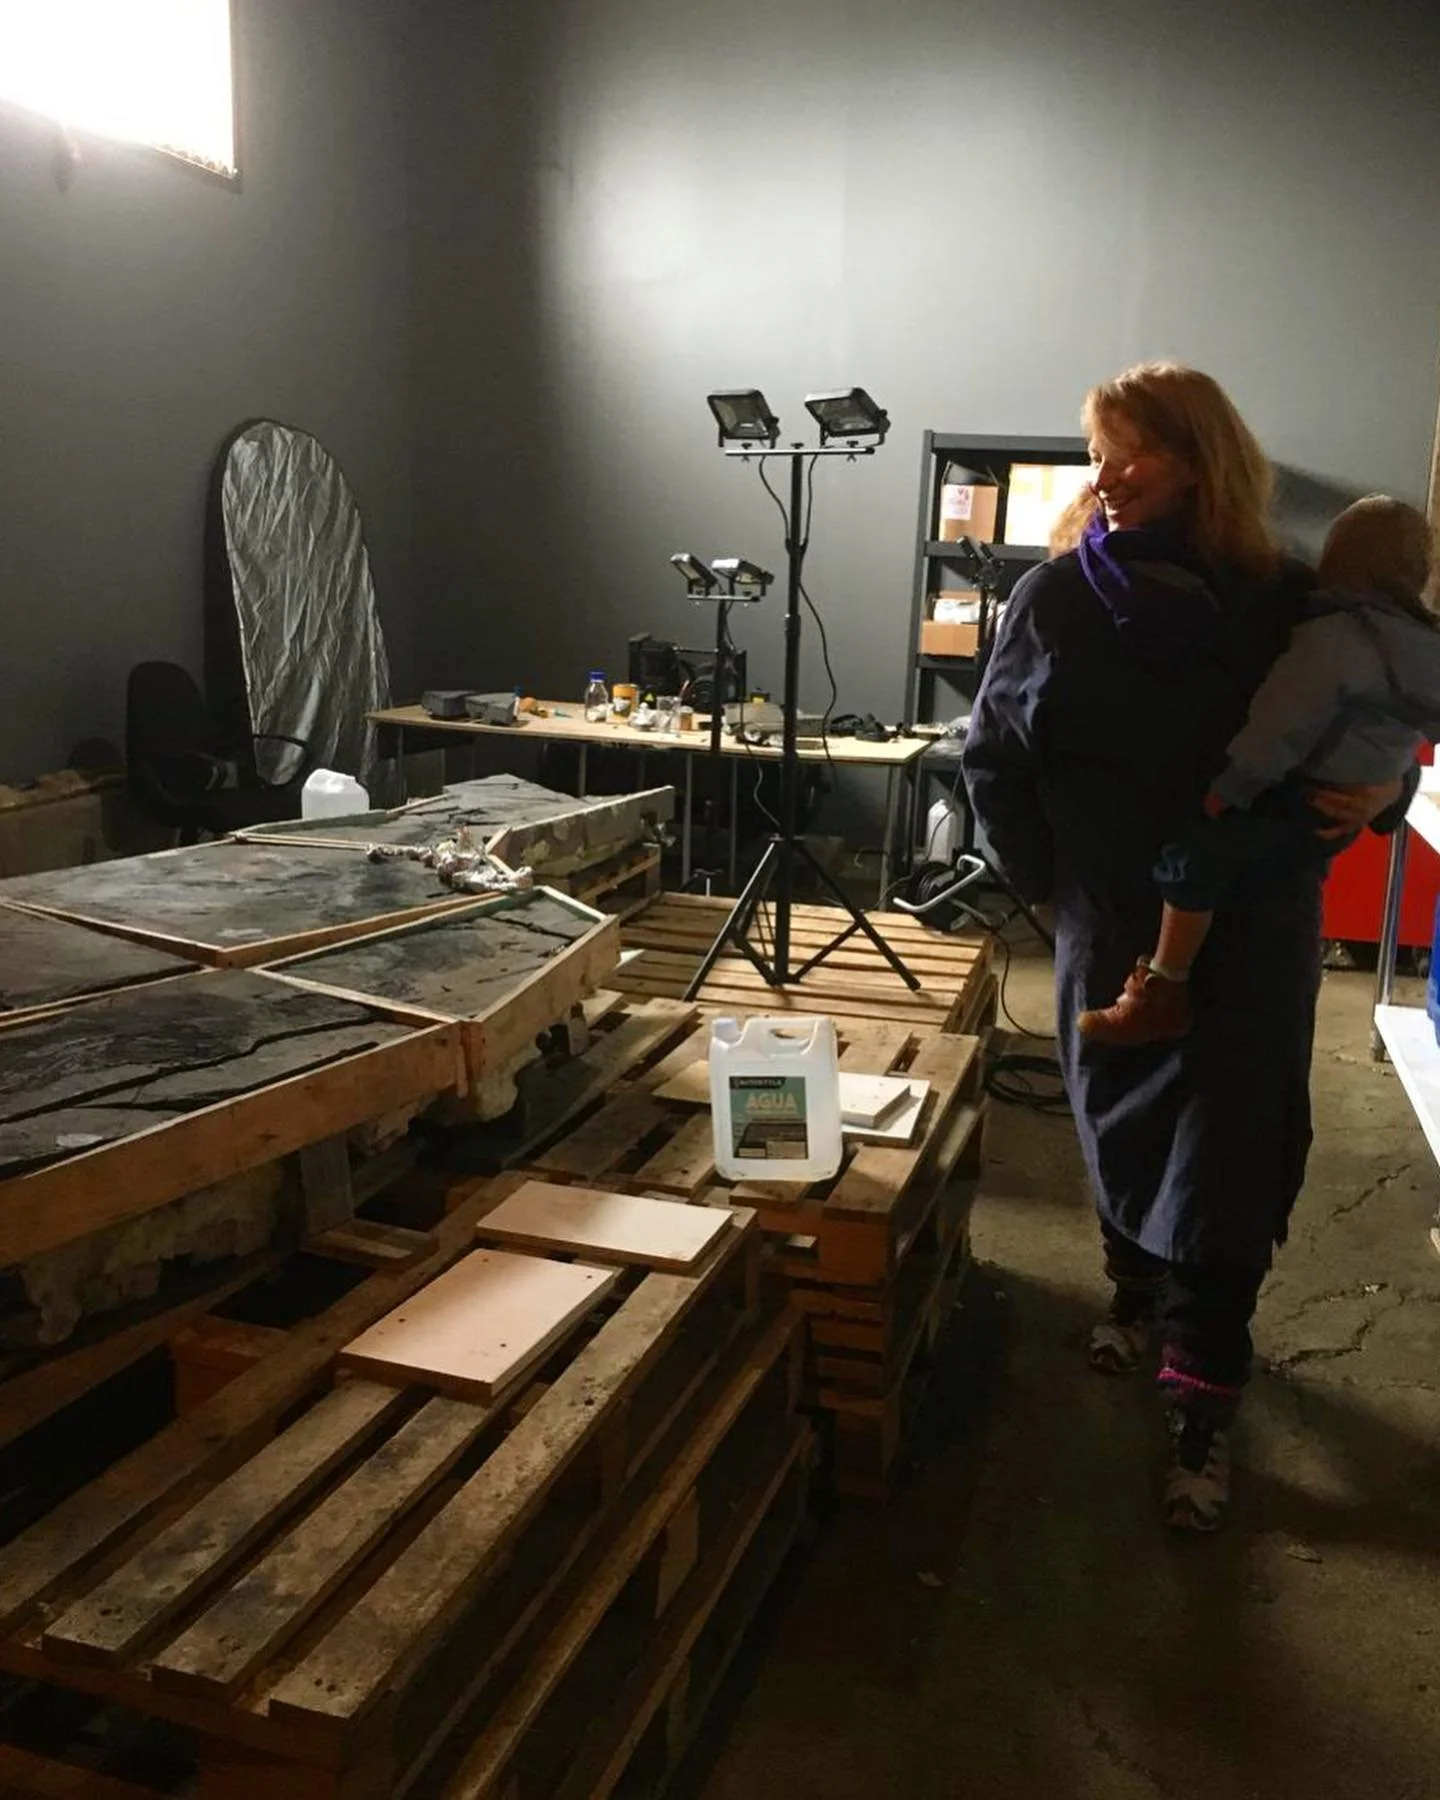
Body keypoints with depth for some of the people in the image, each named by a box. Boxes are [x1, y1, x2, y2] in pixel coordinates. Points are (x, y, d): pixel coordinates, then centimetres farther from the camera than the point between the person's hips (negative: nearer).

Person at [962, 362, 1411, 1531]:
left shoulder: (1287, 603, -8)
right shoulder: (1058, 599, -7)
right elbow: (992, 754, 3)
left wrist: (1380, 795, -18)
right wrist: (1048, 880, 1)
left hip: (1250, 936, -1)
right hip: (1113, 928, 1)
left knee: (1227, 1162, -1)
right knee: (1119, 1124, 15)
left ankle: (1202, 1408, 10)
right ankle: (1139, 1293, 42)